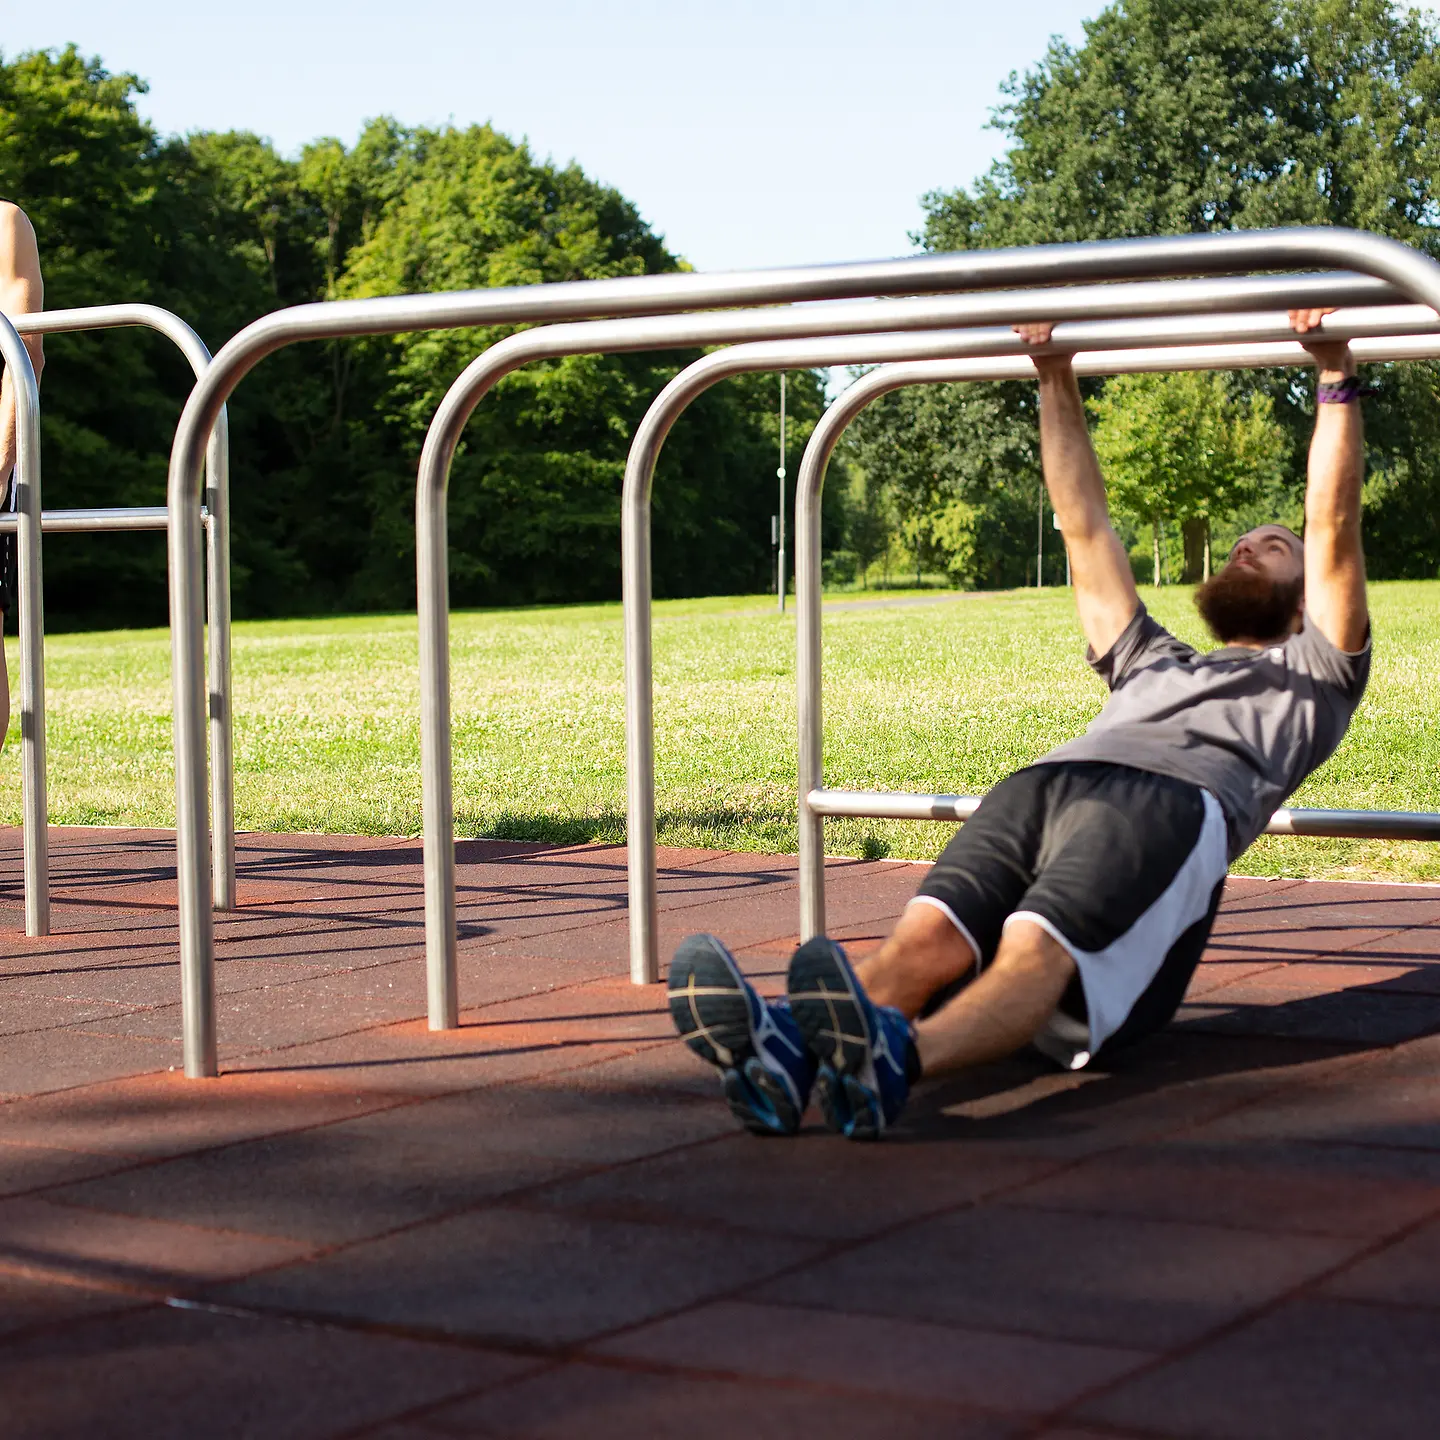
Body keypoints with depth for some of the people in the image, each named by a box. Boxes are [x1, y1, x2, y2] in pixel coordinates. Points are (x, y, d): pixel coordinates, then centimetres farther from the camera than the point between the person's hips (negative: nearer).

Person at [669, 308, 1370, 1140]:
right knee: (927, 940, -29)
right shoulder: (1152, 662, 46)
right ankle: (785, 1052, -56)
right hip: (1046, 782, 5)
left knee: (1036, 949, -37)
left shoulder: (1312, 676, 33)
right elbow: (1086, 528, 45)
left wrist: (1337, 381, 18)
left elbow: (1334, 532, 21)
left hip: (1170, 800, -5)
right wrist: (1058, 382, 44)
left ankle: (893, 1063, -67)